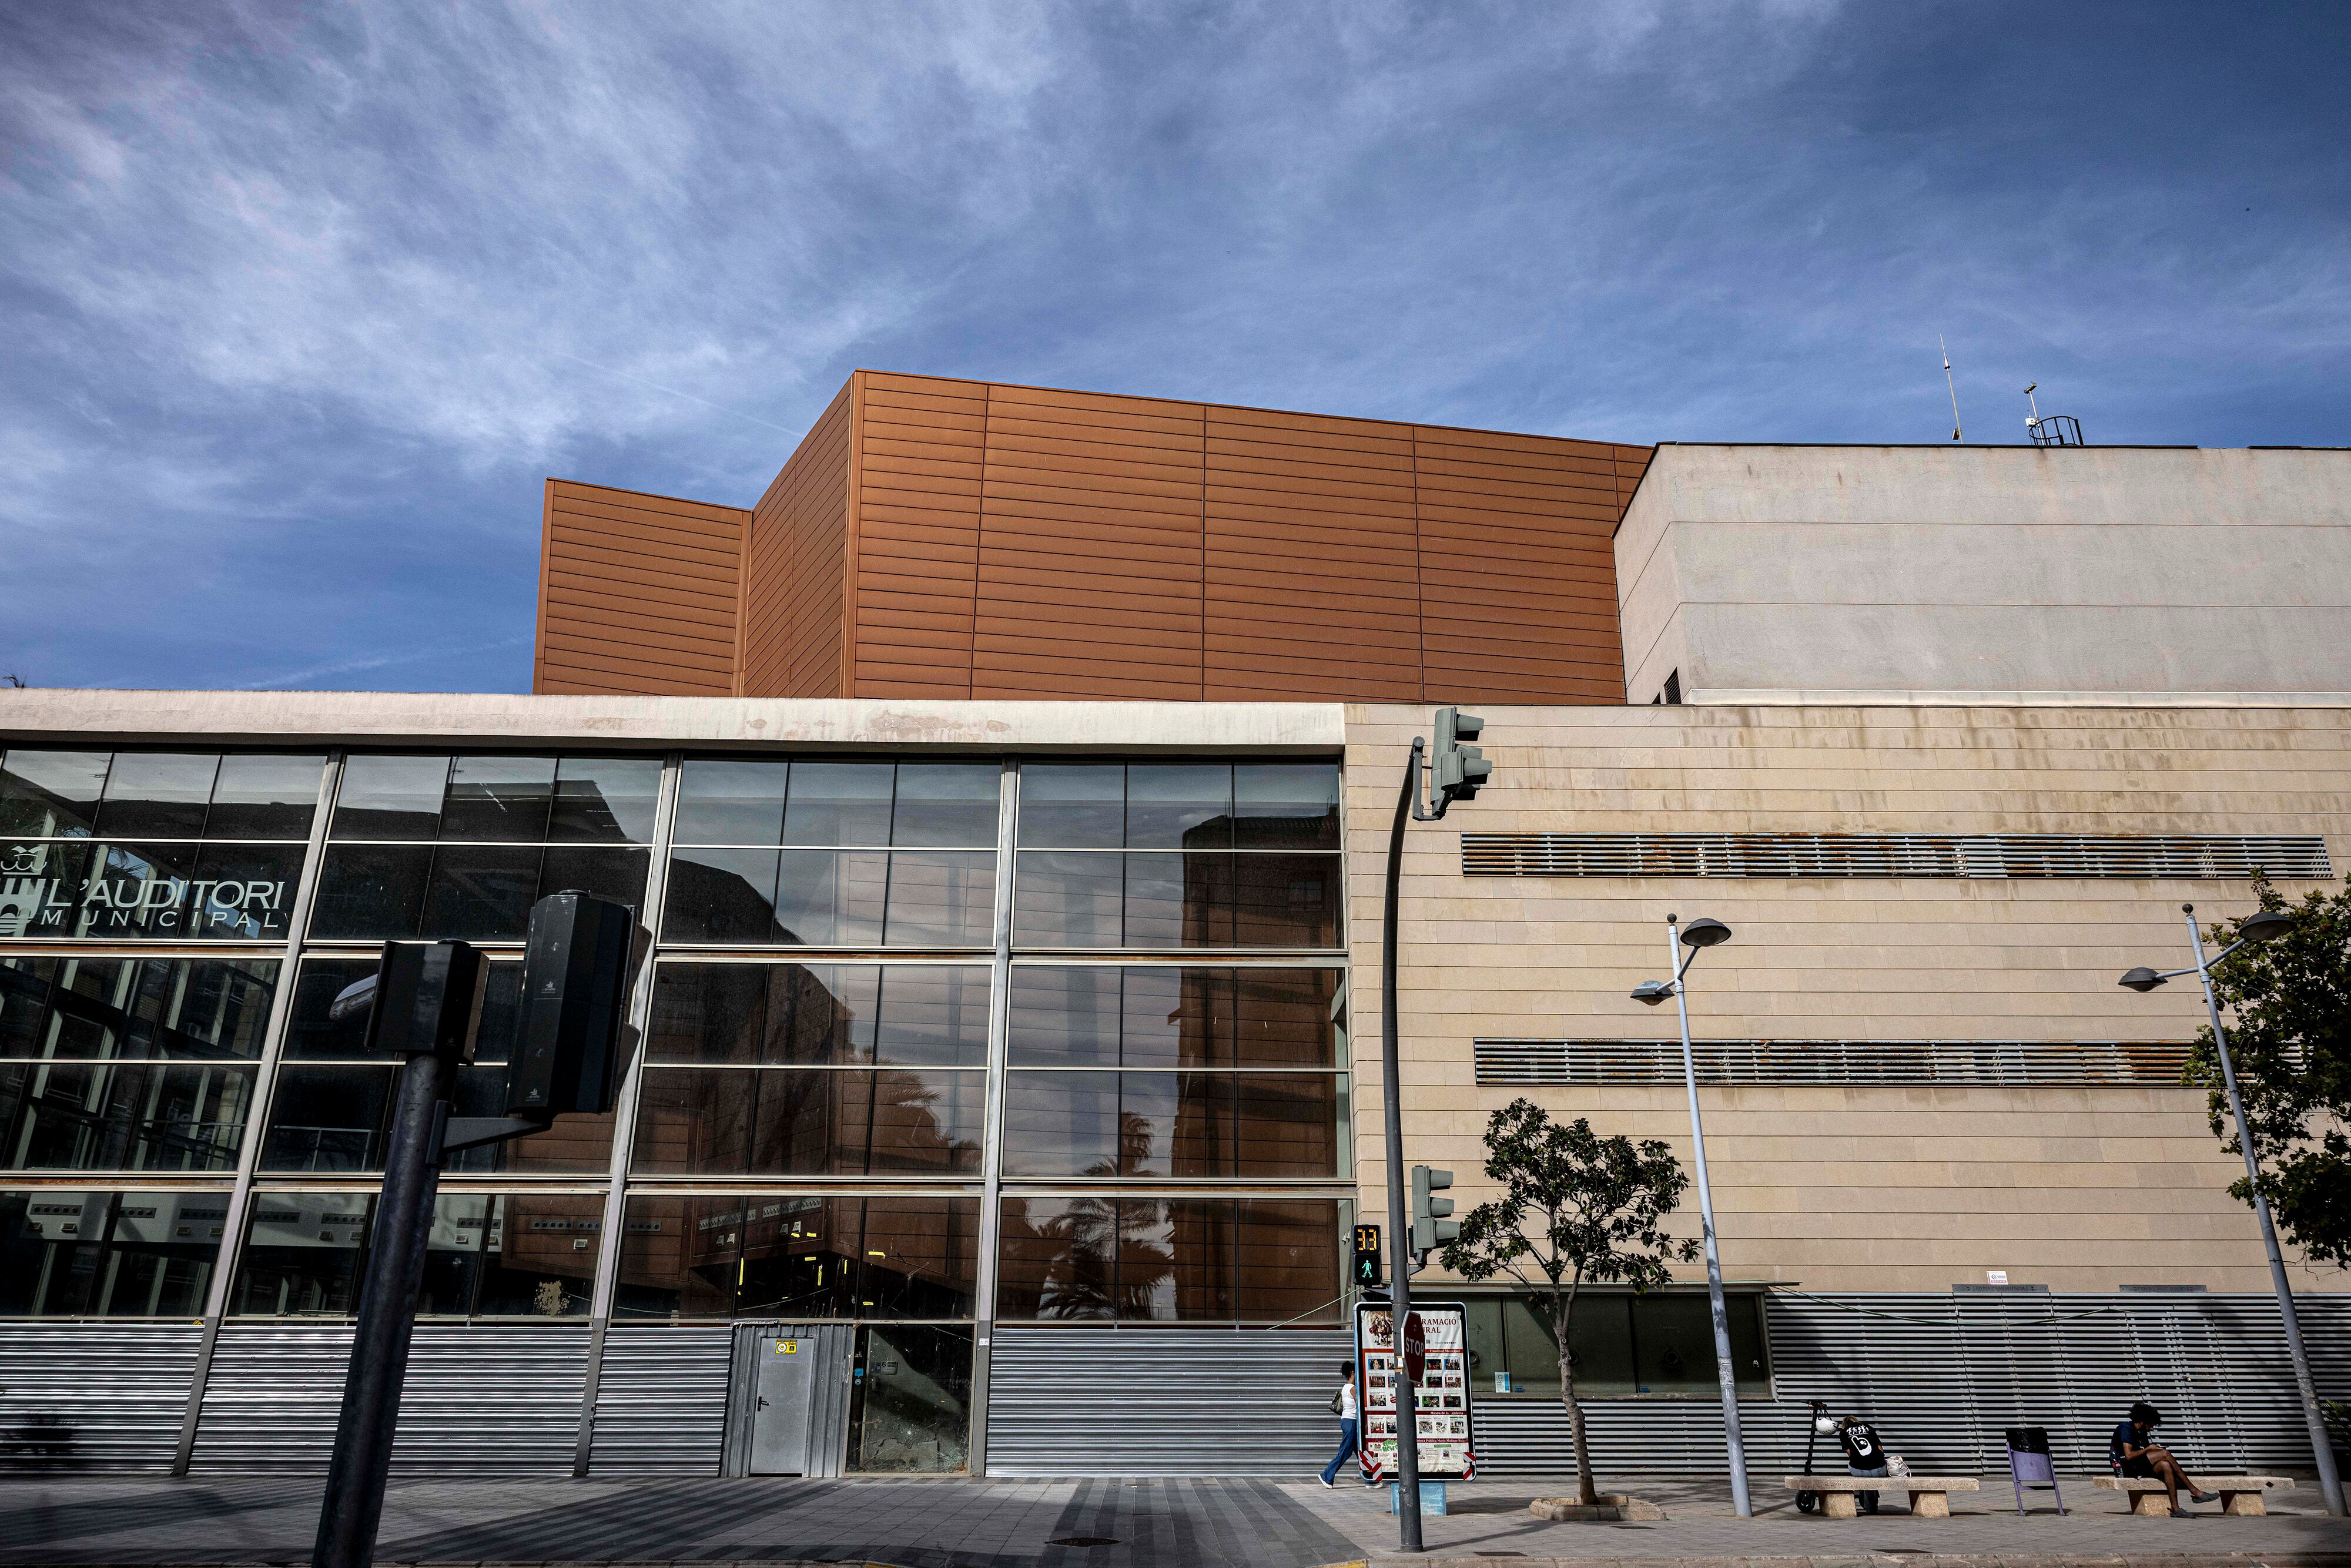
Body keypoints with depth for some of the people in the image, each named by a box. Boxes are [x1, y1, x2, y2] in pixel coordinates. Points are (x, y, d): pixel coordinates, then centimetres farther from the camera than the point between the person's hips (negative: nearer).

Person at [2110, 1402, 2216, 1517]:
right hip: (2126, 1467, -9)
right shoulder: (2126, 1428, -9)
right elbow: (2129, 1455, -20)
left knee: (2166, 1465, -19)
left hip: (2138, 1467, 9)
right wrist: (2148, 1449, -8)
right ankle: (2195, 1492, -15)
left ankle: (2175, 1509, -24)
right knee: (2165, 1454, -20)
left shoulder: (2141, 1433, 21)